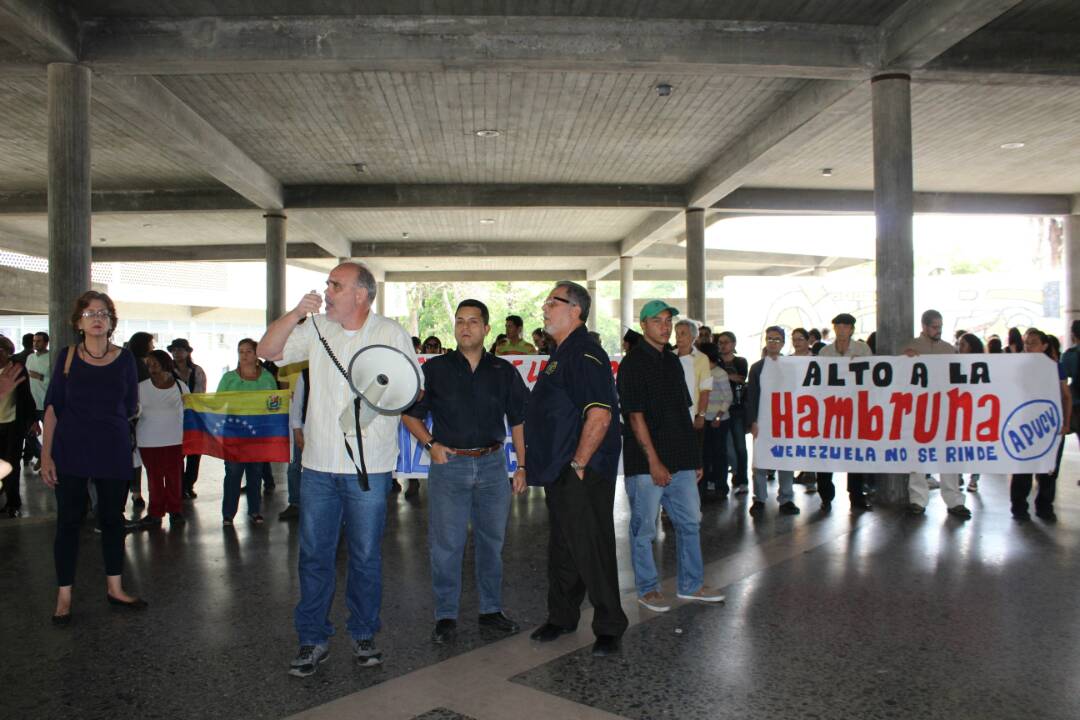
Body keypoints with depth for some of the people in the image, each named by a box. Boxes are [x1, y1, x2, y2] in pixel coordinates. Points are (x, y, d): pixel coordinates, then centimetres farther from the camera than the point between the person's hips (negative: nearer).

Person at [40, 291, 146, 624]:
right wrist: (46, 455, -7)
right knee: (69, 520, 3)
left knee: (112, 518, 10)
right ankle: (64, 596, 14)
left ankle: (115, 588, 23)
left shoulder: (124, 358, 1)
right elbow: (52, 407, -2)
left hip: (113, 452, 1)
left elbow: (130, 408, 8)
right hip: (70, 452, -1)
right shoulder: (67, 357, -1)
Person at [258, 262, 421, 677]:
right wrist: (296, 313, -10)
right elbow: (267, 350, 2)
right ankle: (313, 639, 22)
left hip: (369, 467, -2)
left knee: (366, 557, 8)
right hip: (319, 463, 3)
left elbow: (415, 388, 1)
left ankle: (363, 634, 26)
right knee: (314, 556, 8)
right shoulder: (317, 329, 7)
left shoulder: (391, 333, -1)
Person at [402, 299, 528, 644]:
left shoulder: (504, 371, 6)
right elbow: (410, 414, 8)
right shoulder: (435, 369, 2)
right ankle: (446, 616, 14)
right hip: (449, 464, -2)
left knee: (491, 540, 11)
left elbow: (518, 421, 9)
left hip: (492, 464, 2)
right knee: (446, 544, 1)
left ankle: (491, 609, 25)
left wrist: (522, 466, 4)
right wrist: (431, 444, -6)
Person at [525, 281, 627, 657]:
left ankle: (609, 628, 15)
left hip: (583, 475, -10)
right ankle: (561, 618, 33)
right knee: (561, 550, 18)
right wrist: (556, 464, 19)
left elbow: (600, 415, -26)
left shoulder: (585, 355, -16)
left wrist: (579, 464, -20)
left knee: (591, 550, 0)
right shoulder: (560, 354, 16)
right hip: (559, 473, 10)